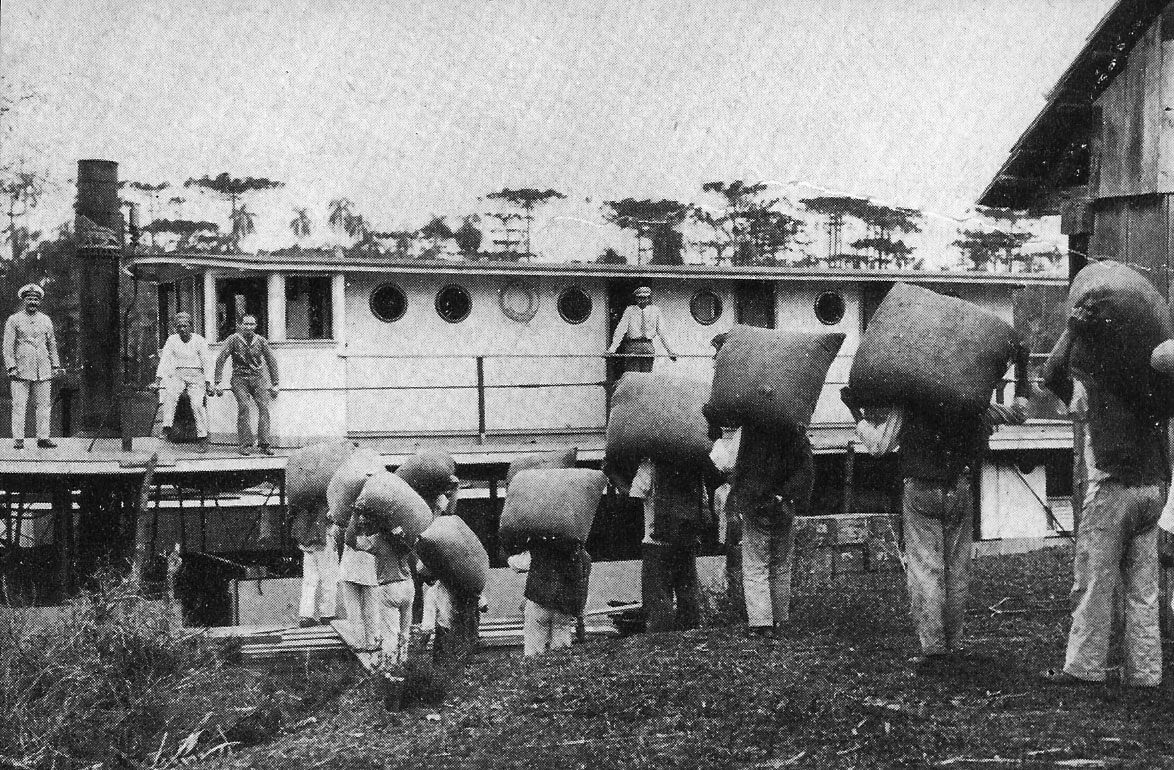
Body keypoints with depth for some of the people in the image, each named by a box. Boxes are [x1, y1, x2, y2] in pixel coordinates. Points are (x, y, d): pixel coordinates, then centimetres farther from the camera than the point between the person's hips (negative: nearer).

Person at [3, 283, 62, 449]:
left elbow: (52, 344, 20)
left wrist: (55, 366, 12)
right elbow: (8, 345, 0)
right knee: (19, 406, -6)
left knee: (43, 405, 1)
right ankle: (18, 440, -5)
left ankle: (43, 438, 4)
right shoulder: (14, 320, 3)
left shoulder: (46, 320, 15)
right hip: (21, 370, -3)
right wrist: (11, 367, -9)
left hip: (43, 370, 3)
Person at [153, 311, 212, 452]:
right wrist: (158, 380, -11)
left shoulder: (199, 341, -1)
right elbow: (164, 361, 0)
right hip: (178, 375, 2)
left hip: (196, 376, -2)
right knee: (170, 394, -31)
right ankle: (167, 428, -39)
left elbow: (207, 363, -1)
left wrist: (208, 384, -9)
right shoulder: (172, 340, 5)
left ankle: (203, 439, -20)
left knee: (197, 404, -24)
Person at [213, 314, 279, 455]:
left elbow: (271, 362, 14)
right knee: (243, 407, -20)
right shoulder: (234, 339, -2)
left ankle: (263, 444, -14)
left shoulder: (261, 341, 6)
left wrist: (274, 384, 12)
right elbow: (220, 360, -3)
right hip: (239, 378, -2)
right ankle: (246, 444, -16)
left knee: (264, 407, -15)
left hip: (257, 378, 2)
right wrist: (219, 382, -8)